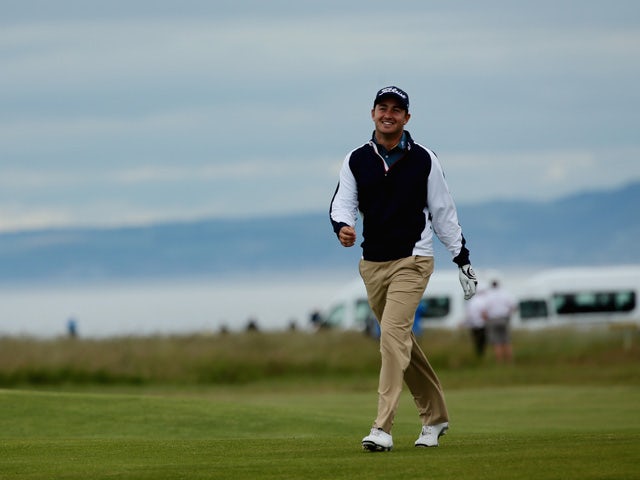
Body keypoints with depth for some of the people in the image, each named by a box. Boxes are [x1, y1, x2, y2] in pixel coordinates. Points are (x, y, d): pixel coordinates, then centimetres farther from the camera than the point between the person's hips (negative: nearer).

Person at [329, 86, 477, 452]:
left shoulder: (424, 160, -1)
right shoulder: (357, 160, 6)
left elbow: (443, 212, 4)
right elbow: (343, 202, 1)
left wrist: (463, 259, 4)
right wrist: (343, 226, -23)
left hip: (412, 260, -4)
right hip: (373, 264, 4)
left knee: (393, 333, -19)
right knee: (401, 342, 12)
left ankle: (383, 429, -24)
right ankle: (435, 415, 29)